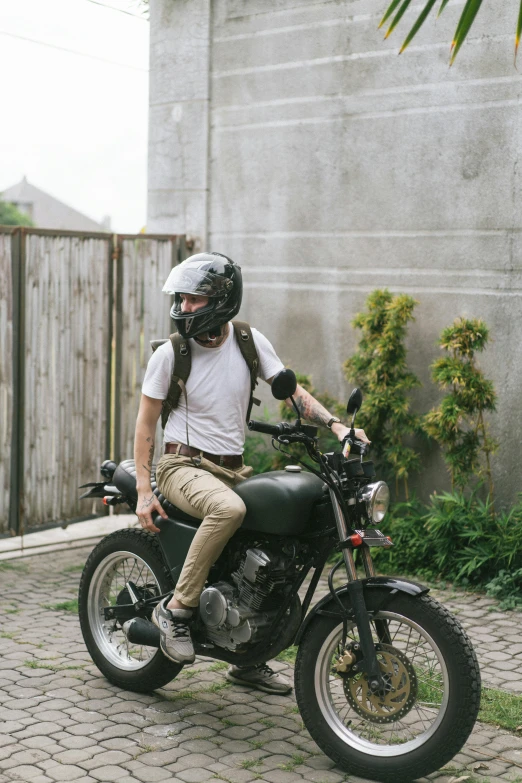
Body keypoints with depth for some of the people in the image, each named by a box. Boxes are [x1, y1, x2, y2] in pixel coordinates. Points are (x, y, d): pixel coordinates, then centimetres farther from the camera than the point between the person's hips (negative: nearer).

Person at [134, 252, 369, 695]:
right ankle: (177, 608, -21)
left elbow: (291, 389, 4)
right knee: (229, 509, -37)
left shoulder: (250, 342, 2)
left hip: (235, 469, 5)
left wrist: (336, 425, -13)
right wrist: (143, 491, -10)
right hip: (184, 465, -5)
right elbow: (146, 422, -2)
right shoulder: (169, 354, -6)